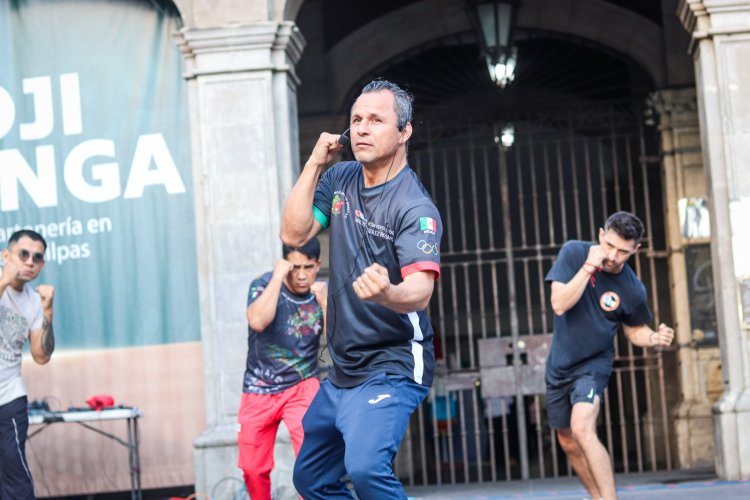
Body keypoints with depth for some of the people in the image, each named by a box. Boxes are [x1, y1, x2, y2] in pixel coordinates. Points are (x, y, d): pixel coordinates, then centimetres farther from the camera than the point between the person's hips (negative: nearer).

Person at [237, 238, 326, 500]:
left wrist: (325, 301, -23)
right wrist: (278, 277, -27)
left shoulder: (321, 294, -6)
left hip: (301, 387, 0)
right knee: (253, 469, 8)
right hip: (258, 390, 0)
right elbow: (258, 321, -32)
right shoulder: (264, 285, -11)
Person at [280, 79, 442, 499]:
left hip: (393, 367, -8)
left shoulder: (415, 207, -17)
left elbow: (420, 291, -29)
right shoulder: (340, 180, 6)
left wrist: (384, 293, -52)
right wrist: (314, 164, -6)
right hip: (343, 370, 8)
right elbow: (294, 233, -1)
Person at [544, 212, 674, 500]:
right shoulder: (574, 253, -14)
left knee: (582, 428, -29)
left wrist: (655, 338, -19)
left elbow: (634, 330, 3)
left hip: (594, 363, -4)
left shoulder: (632, 289, -15)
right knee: (568, 444, 15)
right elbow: (559, 304, -23)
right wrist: (589, 266, -31)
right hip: (560, 365, 4)